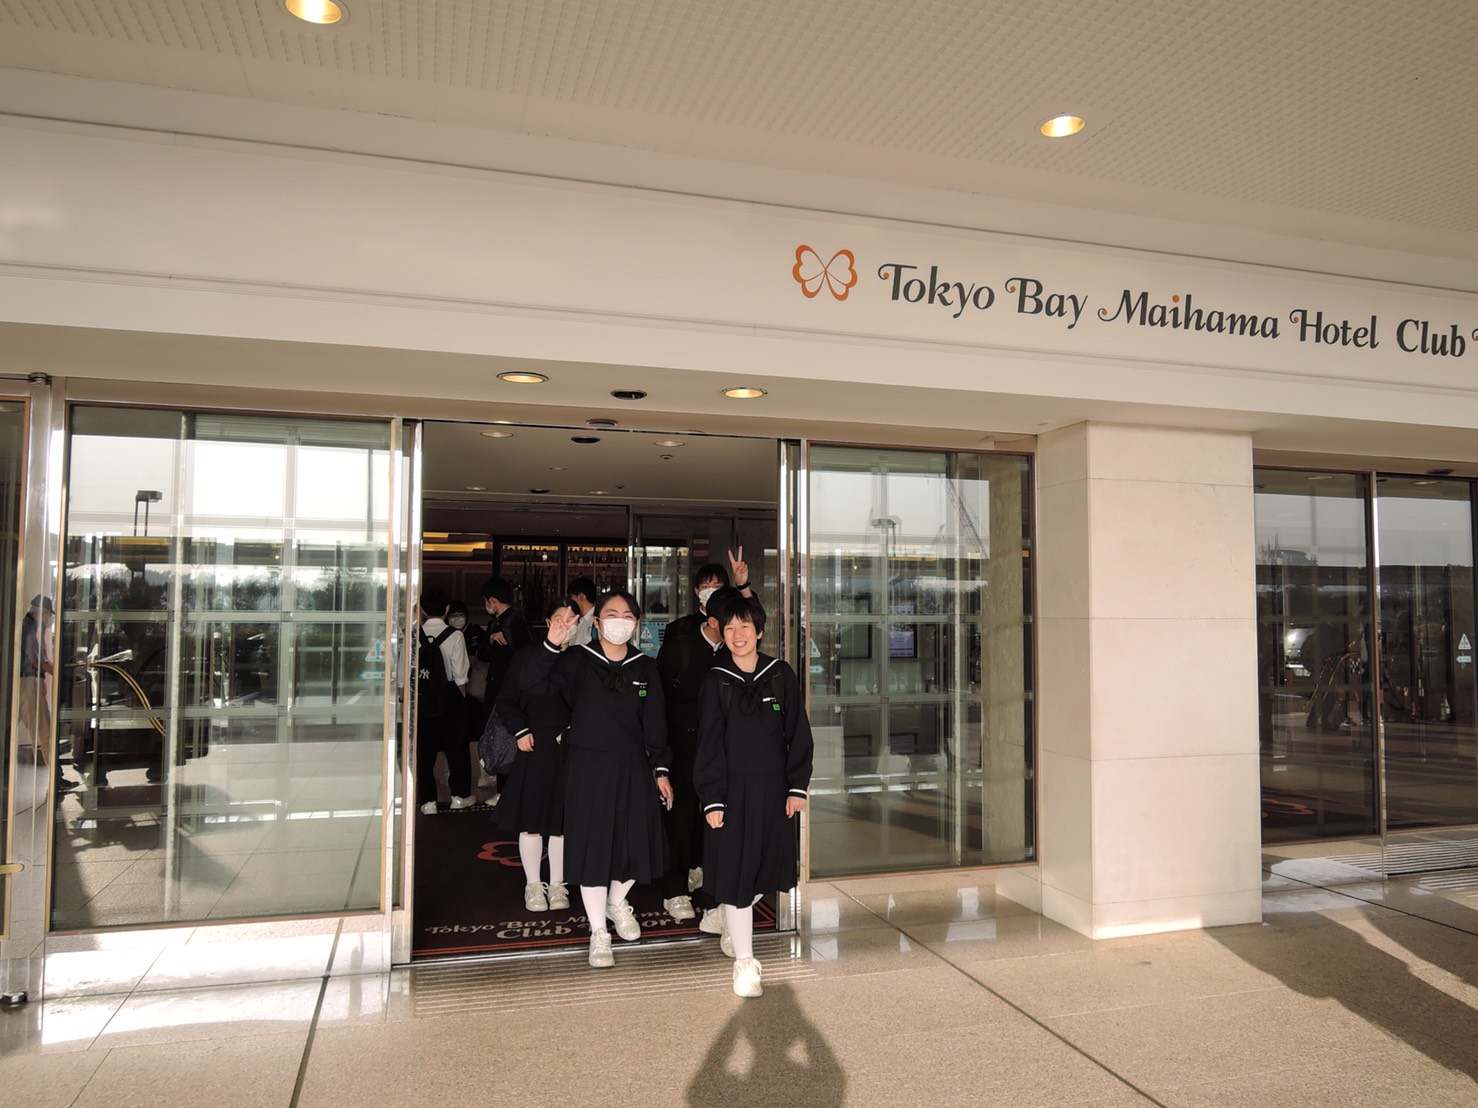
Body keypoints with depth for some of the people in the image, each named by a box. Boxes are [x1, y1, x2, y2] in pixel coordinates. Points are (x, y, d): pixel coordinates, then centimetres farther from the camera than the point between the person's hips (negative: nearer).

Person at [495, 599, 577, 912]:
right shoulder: (527, 656, 1)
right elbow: (506, 701, 6)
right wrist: (521, 731, -6)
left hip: (571, 749, 1)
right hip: (534, 747, -1)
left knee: (562, 819, 7)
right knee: (531, 817, 5)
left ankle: (557, 884, 21)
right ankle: (533, 884, 20)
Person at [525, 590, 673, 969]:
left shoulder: (645, 668, 4)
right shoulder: (578, 660, -5)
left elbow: (655, 725, 6)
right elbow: (529, 682, -18)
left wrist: (660, 770, 1)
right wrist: (551, 644, -32)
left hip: (632, 768, 3)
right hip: (587, 766, -3)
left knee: (635, 842, 8)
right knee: (592, 845, 4)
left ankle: (617, 902, 39)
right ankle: (598, 932, 20)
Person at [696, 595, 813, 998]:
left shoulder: (781, 675, 0)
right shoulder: (716, 681, -4)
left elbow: (798, 734, 3)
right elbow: (708, 744, -4)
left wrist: (798, 786, -1)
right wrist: (712, 799, -8)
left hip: (772, 788, 2)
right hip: (733, 788, -2)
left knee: (765, 865, 13)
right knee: (735, 870, 0)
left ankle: (733, 926, 41)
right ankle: (744, 961, 13)